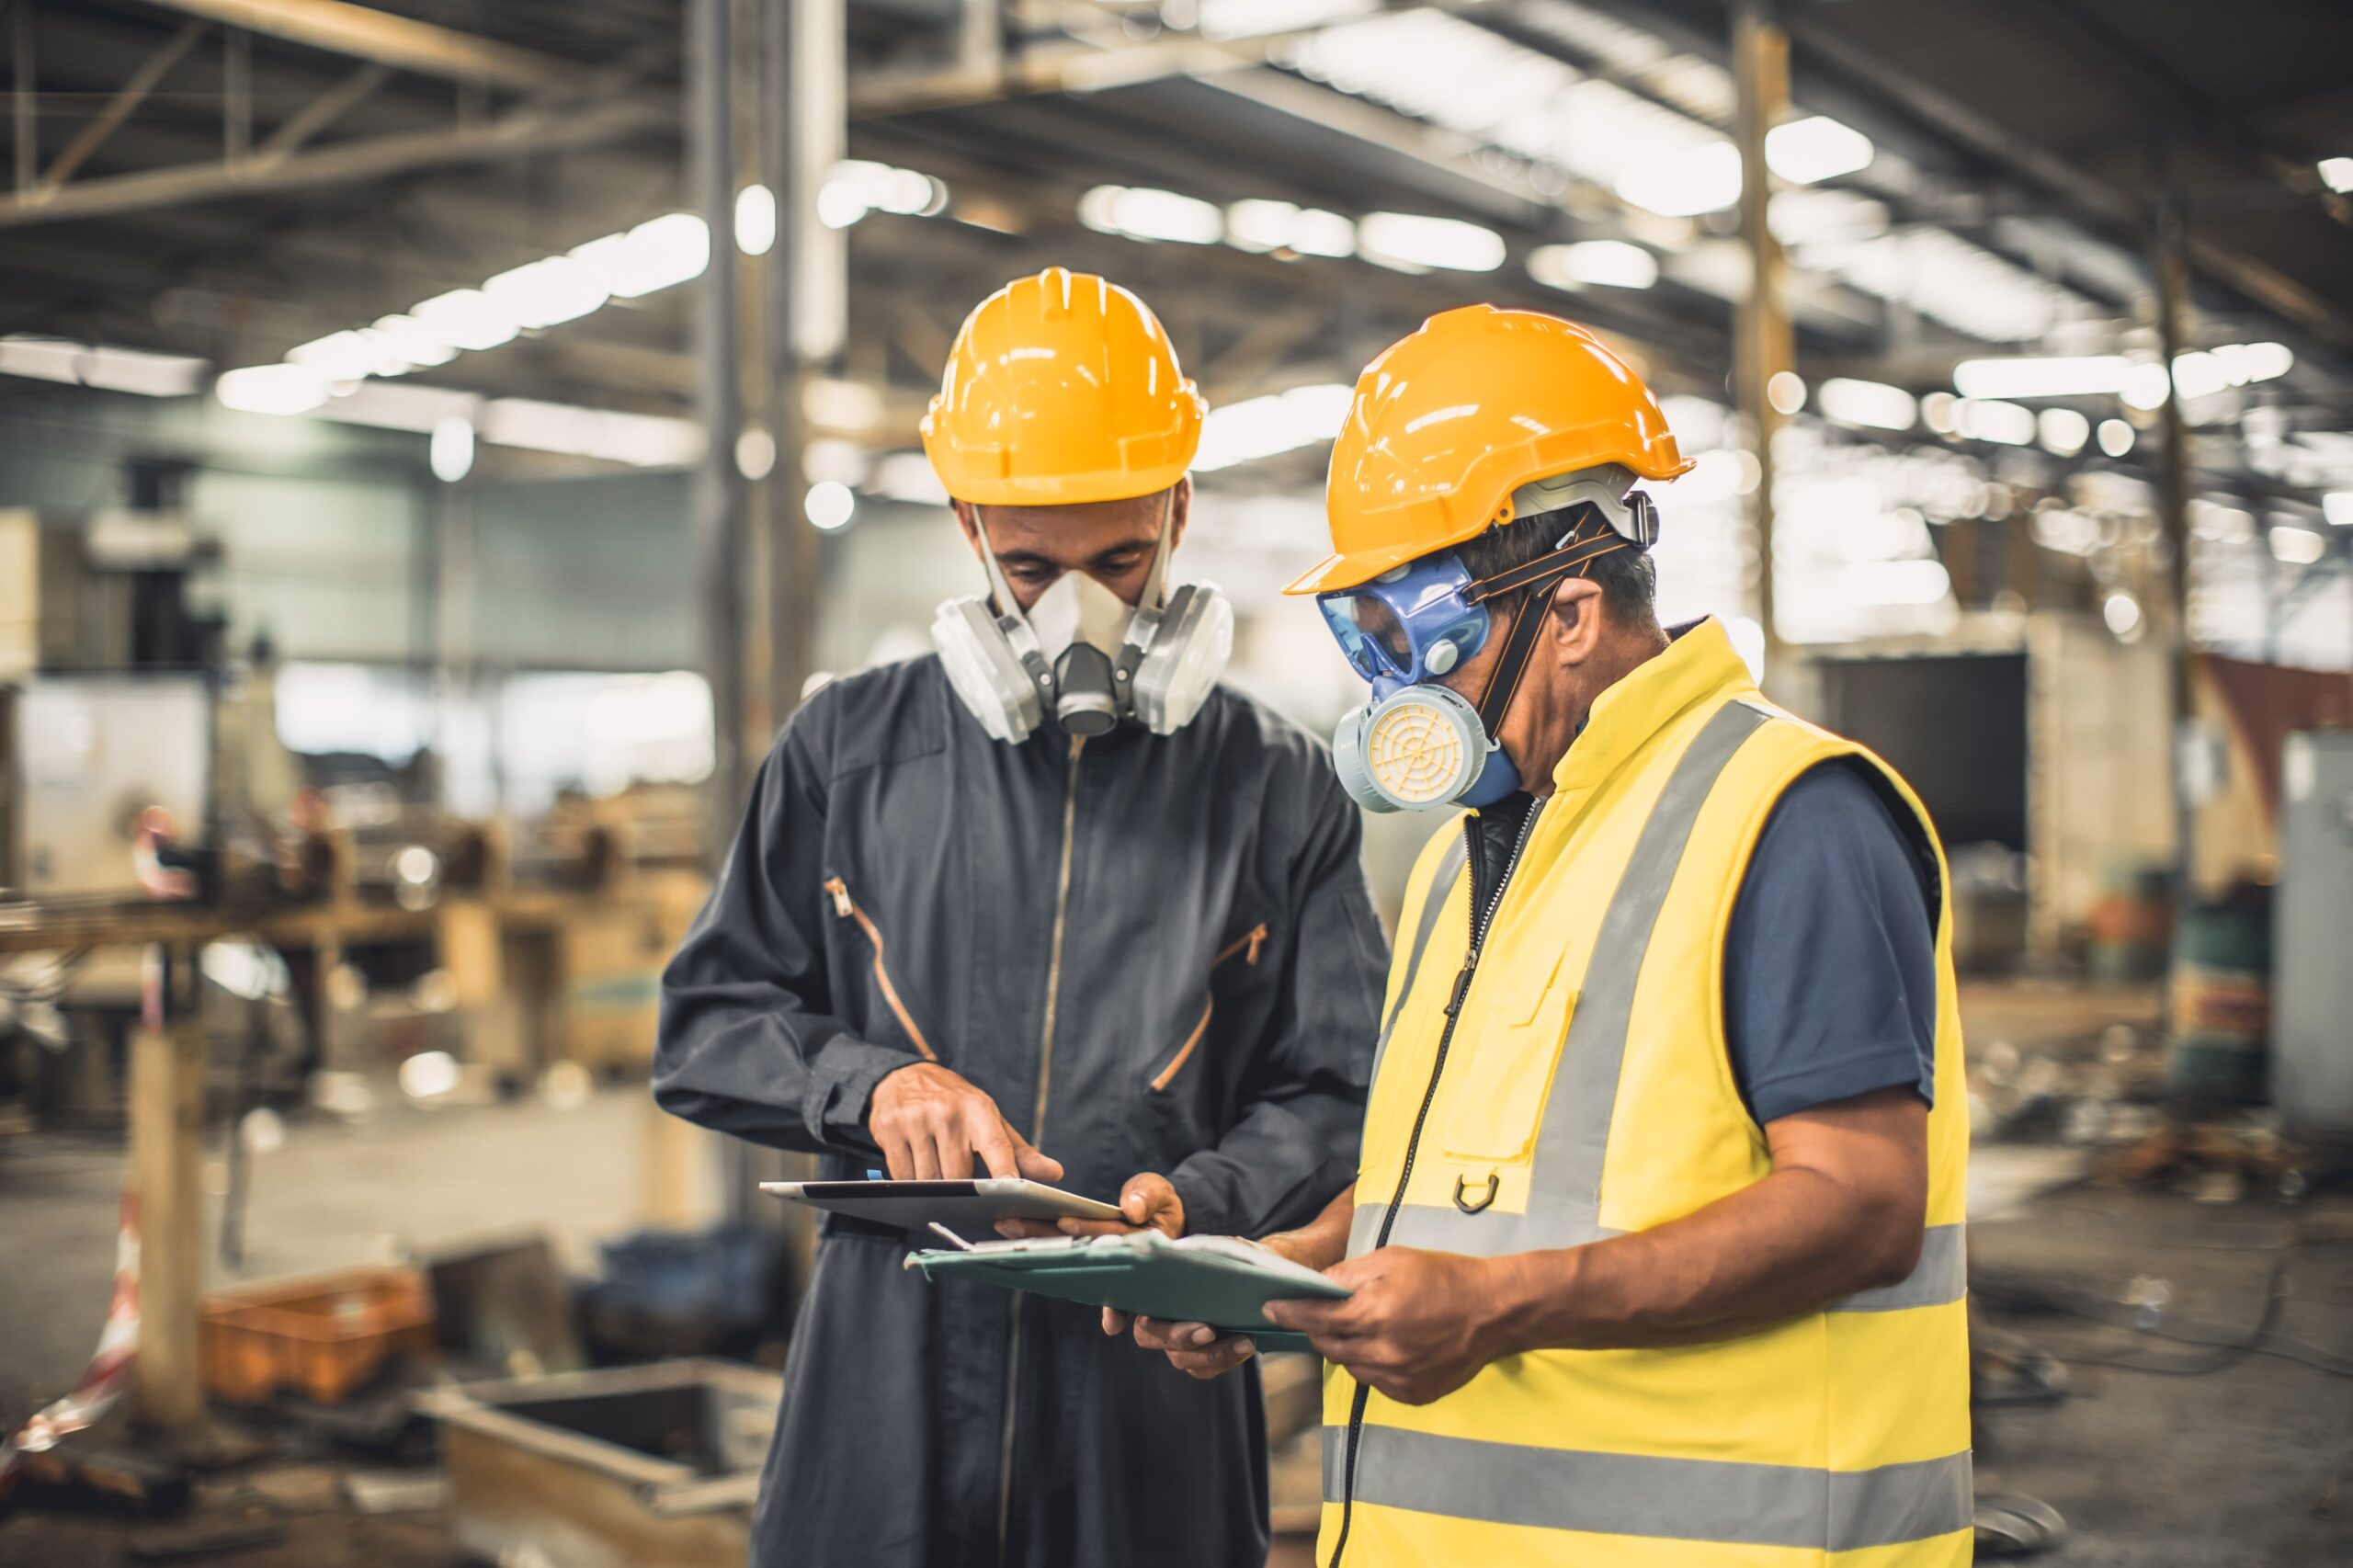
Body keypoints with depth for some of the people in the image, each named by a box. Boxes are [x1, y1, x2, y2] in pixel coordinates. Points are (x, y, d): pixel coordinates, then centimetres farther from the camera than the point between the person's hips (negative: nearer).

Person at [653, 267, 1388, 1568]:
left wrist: (1194, 1200, -14)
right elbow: (705, 1026, 10)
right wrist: (871, 1084, -8)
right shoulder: (851, 752, 7)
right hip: (888, 1384, 1)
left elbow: (1333, 1093, 4)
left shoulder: (1277, 791, 6)